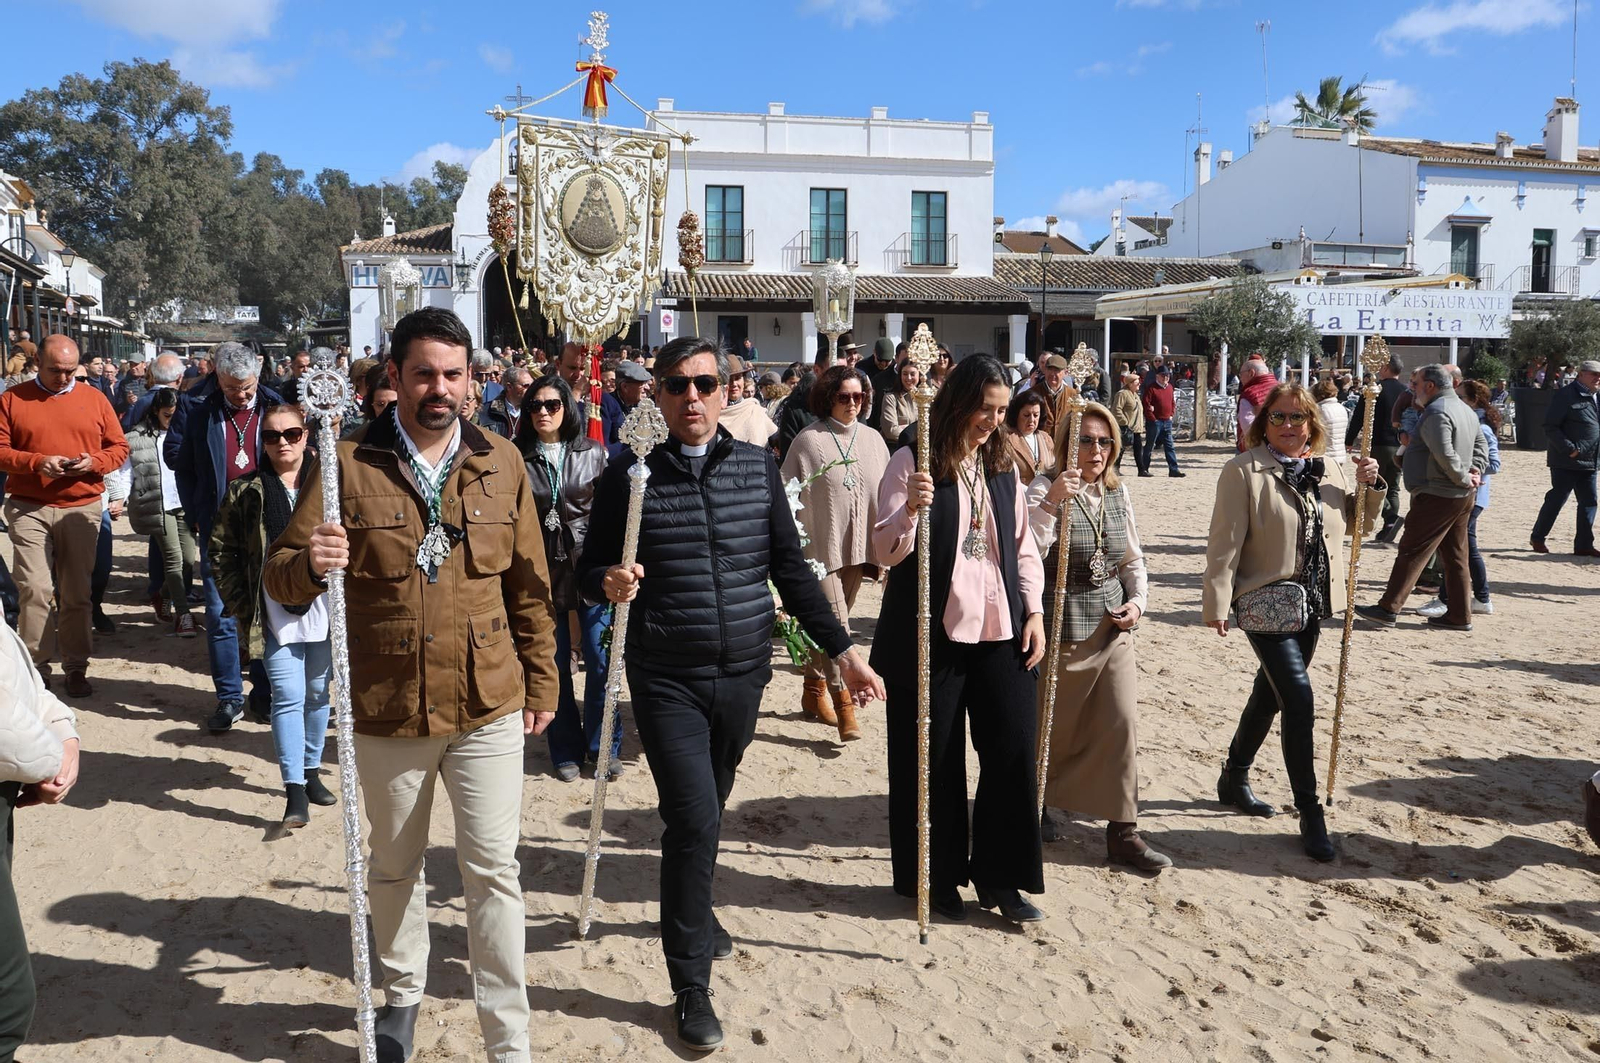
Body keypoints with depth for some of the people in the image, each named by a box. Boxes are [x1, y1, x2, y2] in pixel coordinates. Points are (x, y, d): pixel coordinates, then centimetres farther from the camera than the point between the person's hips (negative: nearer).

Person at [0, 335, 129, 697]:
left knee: (77, 593, 4)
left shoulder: (94, 399, 9)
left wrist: (94, 462, -11)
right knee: (35, 591, -7)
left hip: (82, 508, 1)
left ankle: (76, 668, 13)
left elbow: (119, 448, 9)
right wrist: (37, 463, -16)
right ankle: (36, 668, 4)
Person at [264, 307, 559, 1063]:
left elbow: (529, 586, 6)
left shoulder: (501, 462, 0)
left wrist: (540, 683, 7)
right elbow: (279, 577, -6)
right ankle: (402, 993, 44)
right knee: (394, 867, 19)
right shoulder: (349, 464, -6)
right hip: (385, 714, 0)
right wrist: (309, 565, -29)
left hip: (488, 707, 0)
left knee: (493, 870, 4)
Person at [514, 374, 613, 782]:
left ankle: (603, 746, 17)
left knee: (600, 661, 0)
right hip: (543, 572, 0)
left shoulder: (593, 453, 3)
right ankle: (567, 751, 21)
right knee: (555, 664, 7)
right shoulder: (518, 458, 2)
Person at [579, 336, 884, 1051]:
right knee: (694, 819, -10)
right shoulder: (628, 477, -5)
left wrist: (843, 651, 4)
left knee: (707, 810, 18)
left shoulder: (757, 468, 2)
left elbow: (790, 570, 7)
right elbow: (589, 573, 0)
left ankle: (694, 909, 47)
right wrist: (609, 583, -24)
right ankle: (690, 983, 8)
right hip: (666, 680, -3)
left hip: (743, 674, 3)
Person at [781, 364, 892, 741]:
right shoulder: (809, 439, -5)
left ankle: (815, 689, 27)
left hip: (857, 547, 5)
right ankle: (843, 700, -10)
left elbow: (885, 494, 13)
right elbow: (791, 496, -5)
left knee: (832, 622, 14)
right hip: (821, 546, -5)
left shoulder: (873, 439, 8)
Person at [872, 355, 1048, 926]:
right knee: (933, 761, 5)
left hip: (1001, 632, 5)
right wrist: (911, 509, -29)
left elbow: (1023, 545, 15)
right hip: (931, 634, -5)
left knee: (1014, 749, 4)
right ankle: (937, 877, 22)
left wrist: (1034, 610, 5)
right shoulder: (913, 462, -7)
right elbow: (887, 552, -11)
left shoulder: (1002, 465, 10)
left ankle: (998, 875, 20)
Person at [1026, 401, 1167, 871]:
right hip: (1063, 627, -5)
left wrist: (1138, 600, 0)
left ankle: (1123, 831, 9)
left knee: (1122, 724, 0)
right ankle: (1037, 801, 37)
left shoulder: (1117, 492, 7)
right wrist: (1052, 503, -37)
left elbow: (1133, 558, 16)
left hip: (1113, 626, 5)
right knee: (1055, 727, 10)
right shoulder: (1046, 487, -11)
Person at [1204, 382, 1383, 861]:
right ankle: (1309, 813, -1)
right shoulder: (1244, 471, -12)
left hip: (1311, 602, 7)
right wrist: (1216, 604, -16)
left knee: (1270, 694, 18)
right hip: (1266, 601, -7)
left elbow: (1360, 524, 19)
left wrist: (1371, 487, 0)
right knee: (1299, 699, -12)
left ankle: (1234, 778, 37)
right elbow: (1225, 542, -14)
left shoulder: (1331, 470, 6)